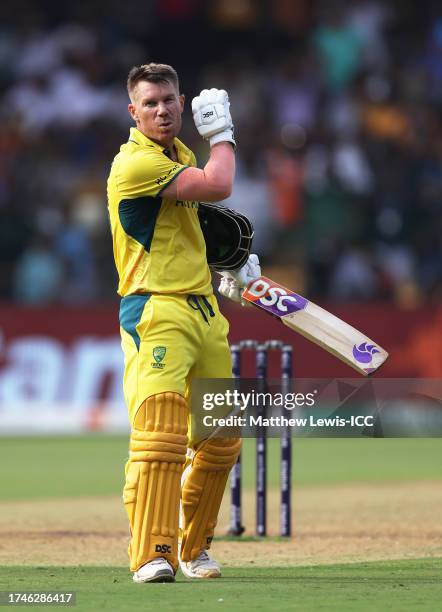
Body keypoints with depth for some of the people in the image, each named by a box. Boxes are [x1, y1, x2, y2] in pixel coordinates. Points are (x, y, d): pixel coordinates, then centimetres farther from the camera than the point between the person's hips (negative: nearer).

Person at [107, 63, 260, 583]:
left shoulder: (182, 155, 15)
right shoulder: (134, 163, -14)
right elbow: (217, 186, -22)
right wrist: (221, 131, -5)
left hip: (204, 308, 9)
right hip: (155, 311, -9)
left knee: (221, 441, 13)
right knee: (160, 433, -23)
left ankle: (194, 549, 26)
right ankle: (152, 555, -25)